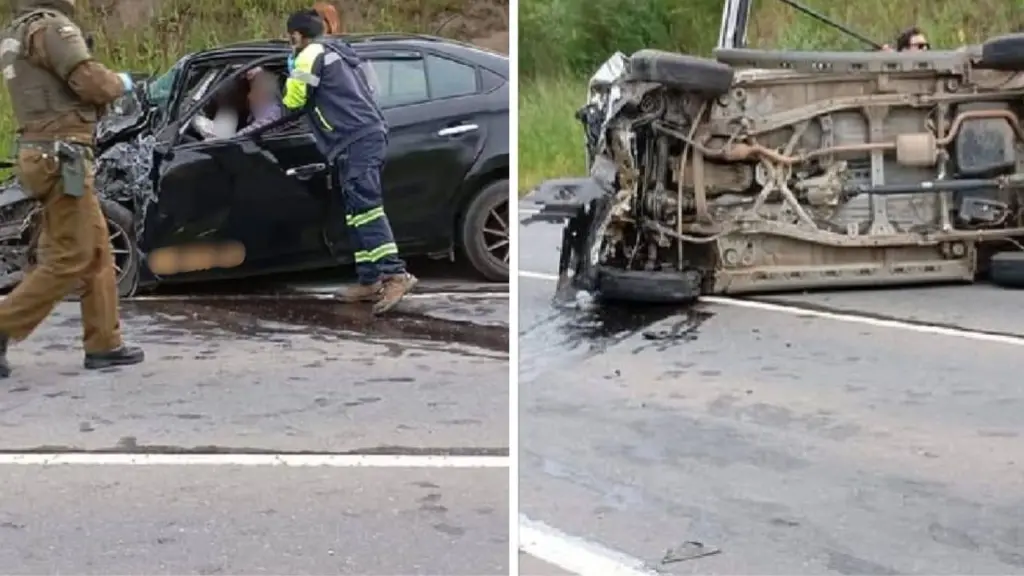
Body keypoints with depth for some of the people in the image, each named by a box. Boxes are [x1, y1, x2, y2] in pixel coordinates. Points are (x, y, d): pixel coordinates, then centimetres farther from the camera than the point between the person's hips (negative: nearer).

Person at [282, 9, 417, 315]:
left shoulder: (312, 55, -1)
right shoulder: (341, 52, 27)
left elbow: (293, 100, 1)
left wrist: (292, 78, 21)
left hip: (355, 140, -10)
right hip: (370, 135, 10)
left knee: (365, 208, -18)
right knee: (358, 212, 10)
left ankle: (395, 274, -28)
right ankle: (370, 281, 8)